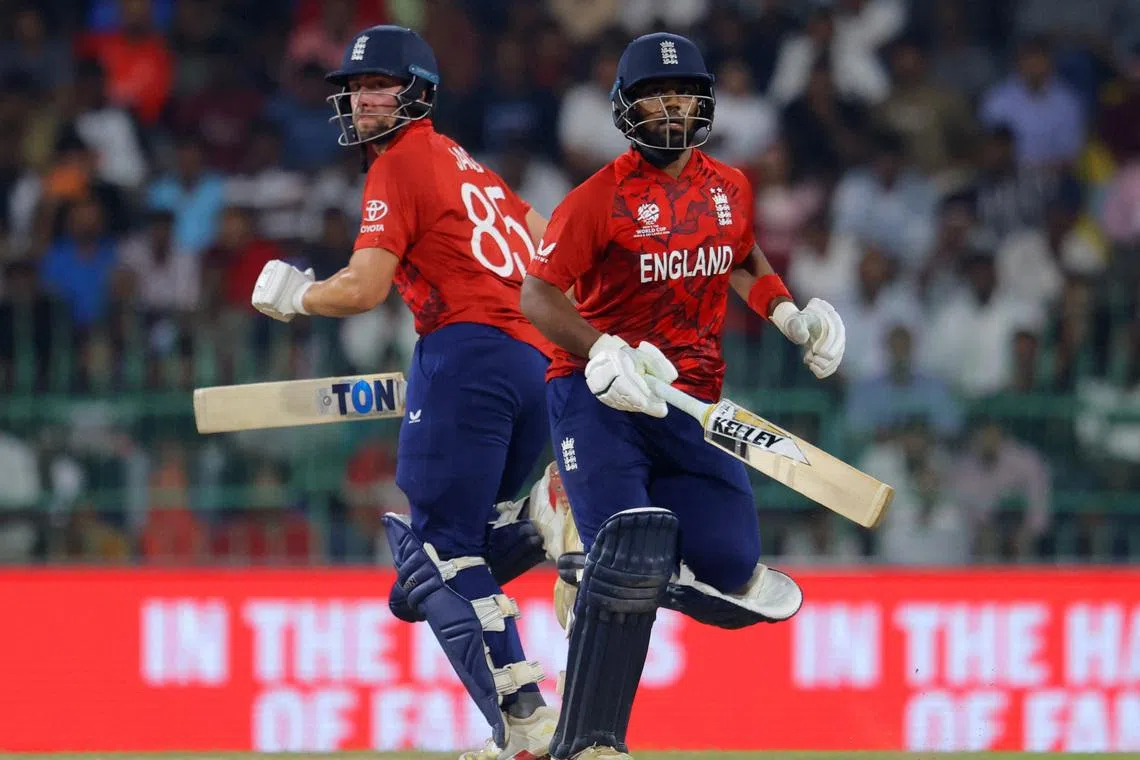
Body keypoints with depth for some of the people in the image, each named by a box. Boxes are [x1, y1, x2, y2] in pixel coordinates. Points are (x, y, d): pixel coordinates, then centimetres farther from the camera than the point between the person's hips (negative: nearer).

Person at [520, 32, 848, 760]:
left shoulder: (731, 188, 9)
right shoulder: (601, 197, -9)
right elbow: (537, 294, -12)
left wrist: (789, 314, 11)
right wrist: (603, 352, -28)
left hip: (689, 405, 5)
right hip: (597, 398, -5)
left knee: (734, 574, -3)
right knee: (629, 556, -23)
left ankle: (601, 574, 27)